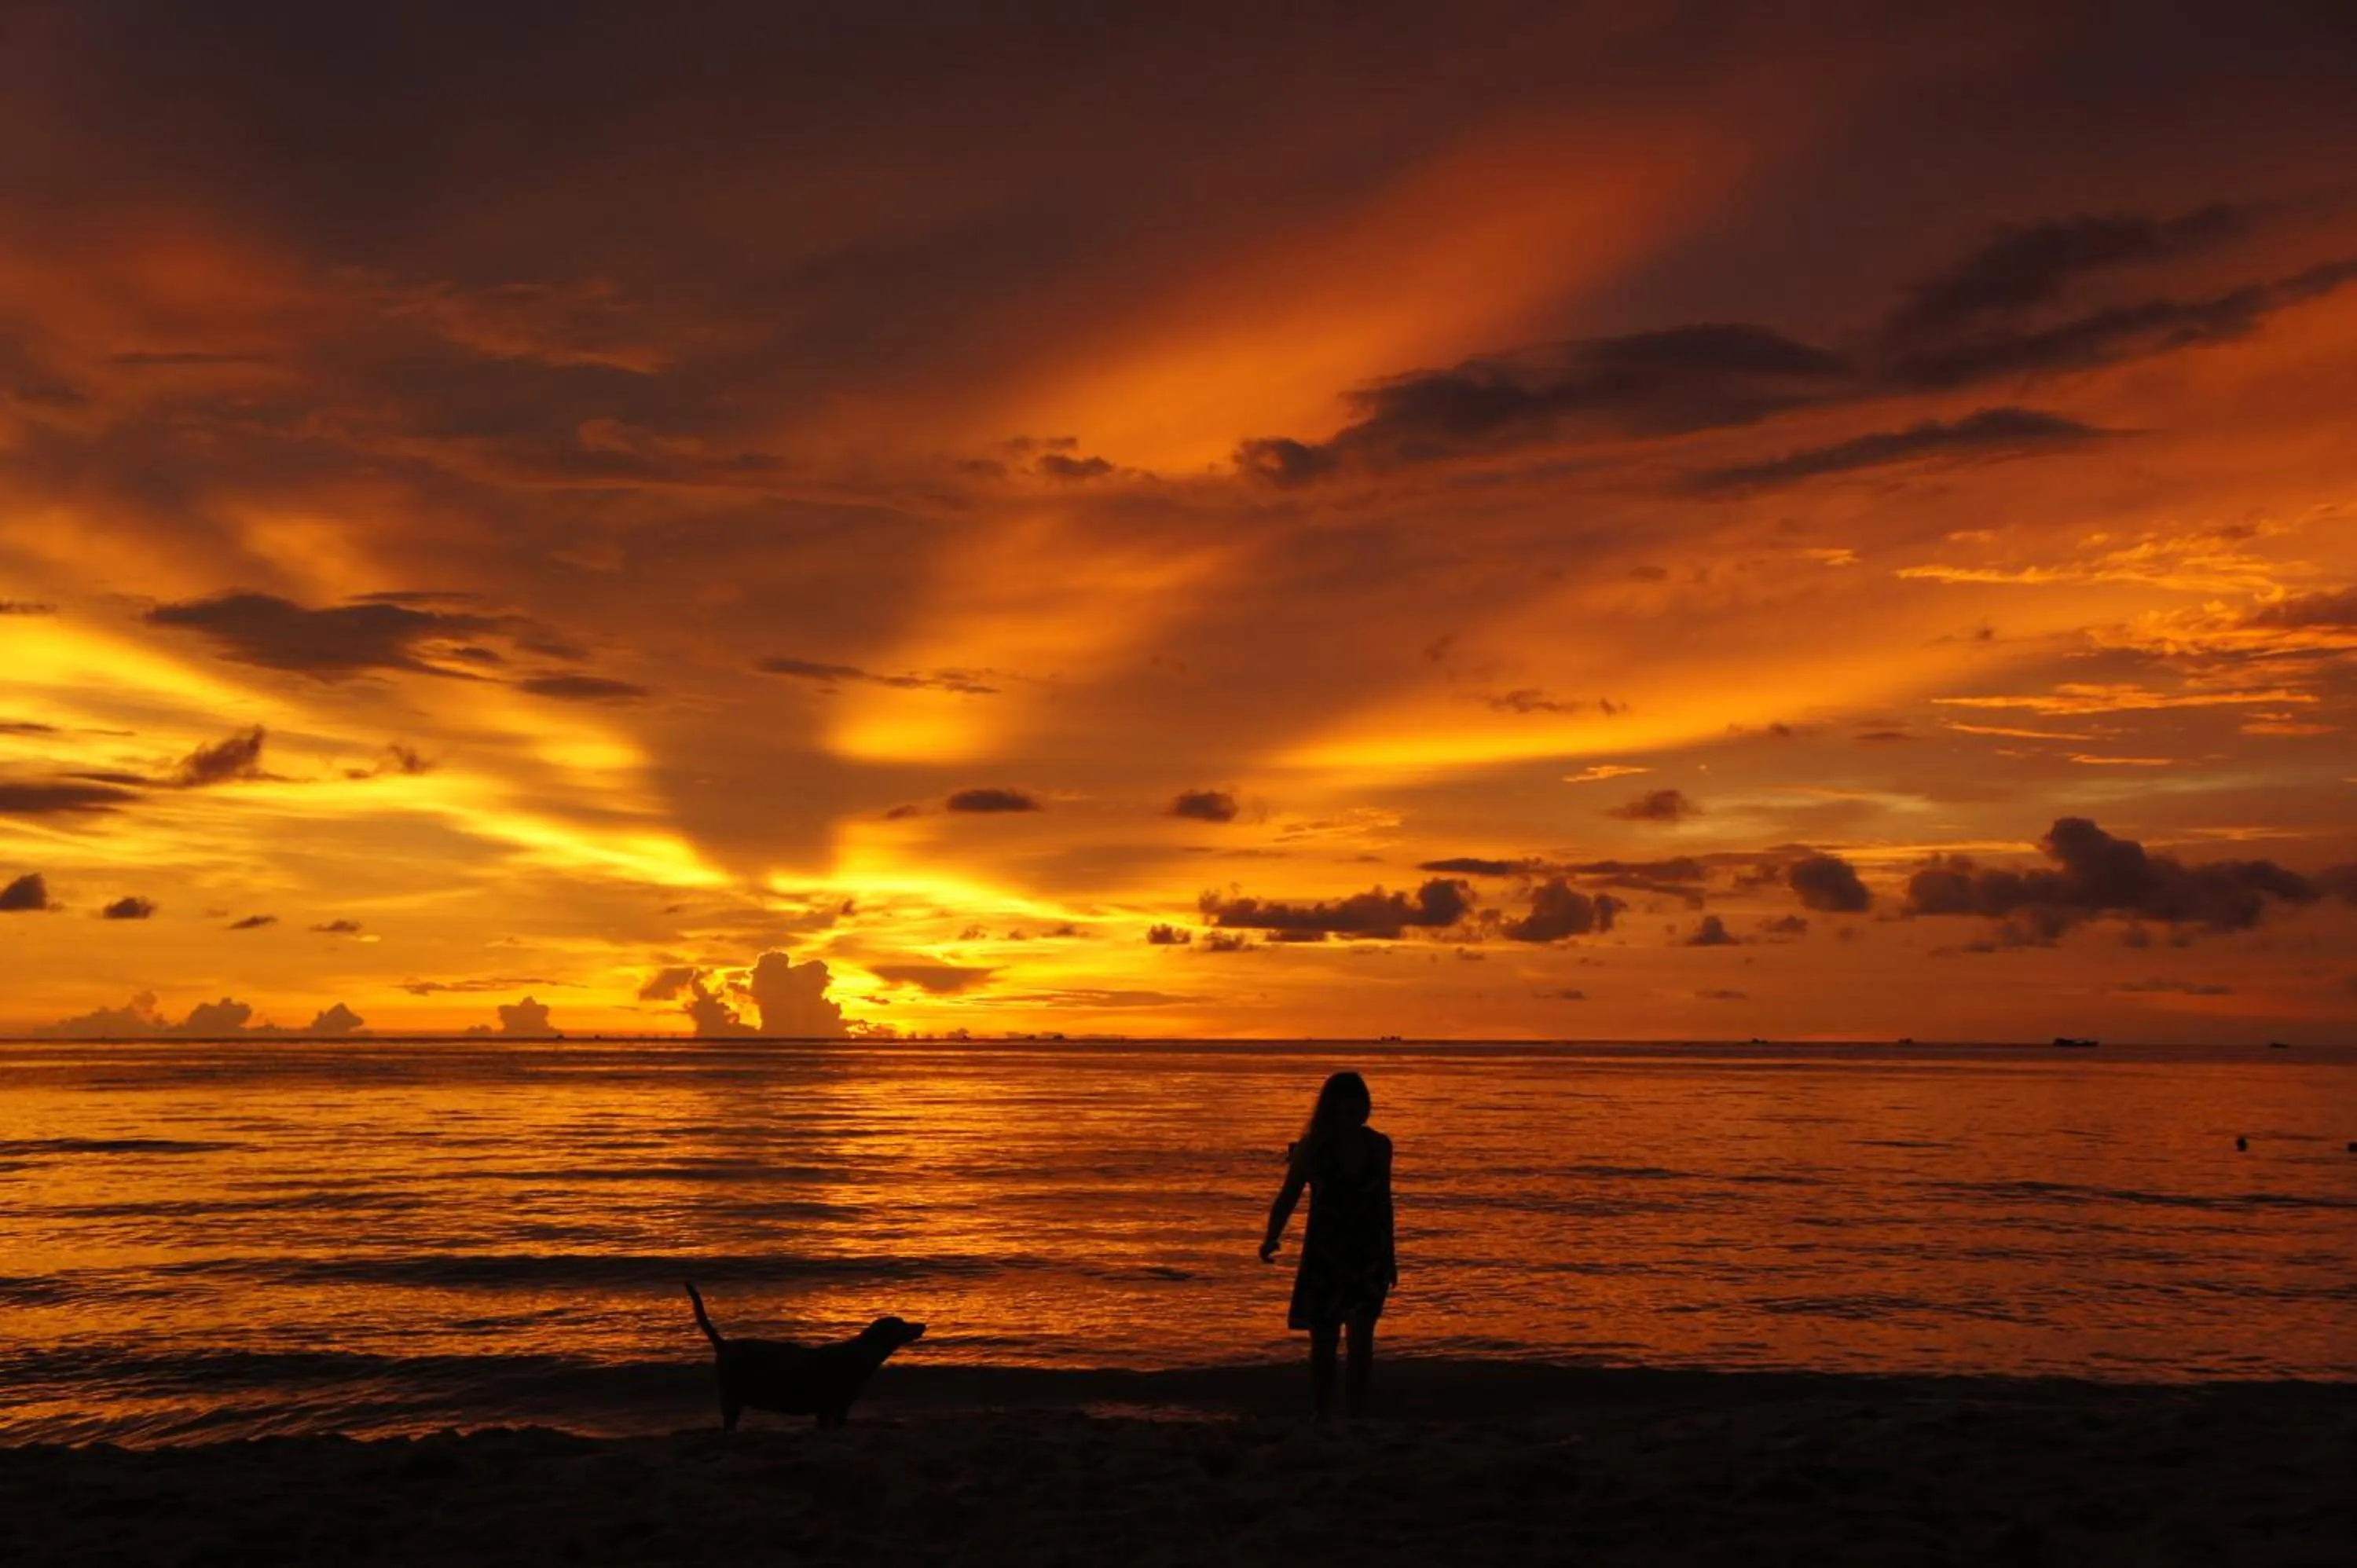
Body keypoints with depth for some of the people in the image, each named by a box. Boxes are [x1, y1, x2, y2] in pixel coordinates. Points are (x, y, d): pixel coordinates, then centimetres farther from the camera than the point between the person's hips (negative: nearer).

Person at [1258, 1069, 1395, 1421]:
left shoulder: (1379, 1146, 2)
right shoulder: (1312, 1148, -6)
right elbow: (1287, 1197, -5)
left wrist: (1390, 1254, 19)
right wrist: (1271, 1238, -23)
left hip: (1369, 1257, 1)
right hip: (1323, 1257, -1)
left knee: (1361, 1336, -12)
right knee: (1323, 1343, 5)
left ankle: (1357, 1417, -6)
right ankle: (1324, 1418, 19)